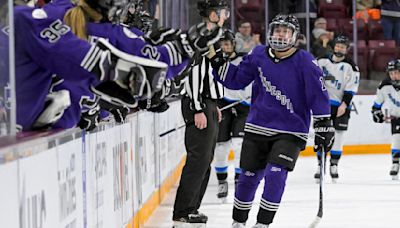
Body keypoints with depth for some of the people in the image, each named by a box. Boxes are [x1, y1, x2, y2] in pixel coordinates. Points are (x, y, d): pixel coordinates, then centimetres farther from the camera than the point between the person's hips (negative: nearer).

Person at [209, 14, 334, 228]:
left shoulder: (304, 61, -11)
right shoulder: (258, 56, 0)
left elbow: (318, 94, -10)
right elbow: (234, 80, 7)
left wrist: (324, 126, -12)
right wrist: (216, 59, -5)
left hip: (290, 131, -3)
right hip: (257, 127, 3)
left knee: (275, 174, -17)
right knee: (249, 176, 8)